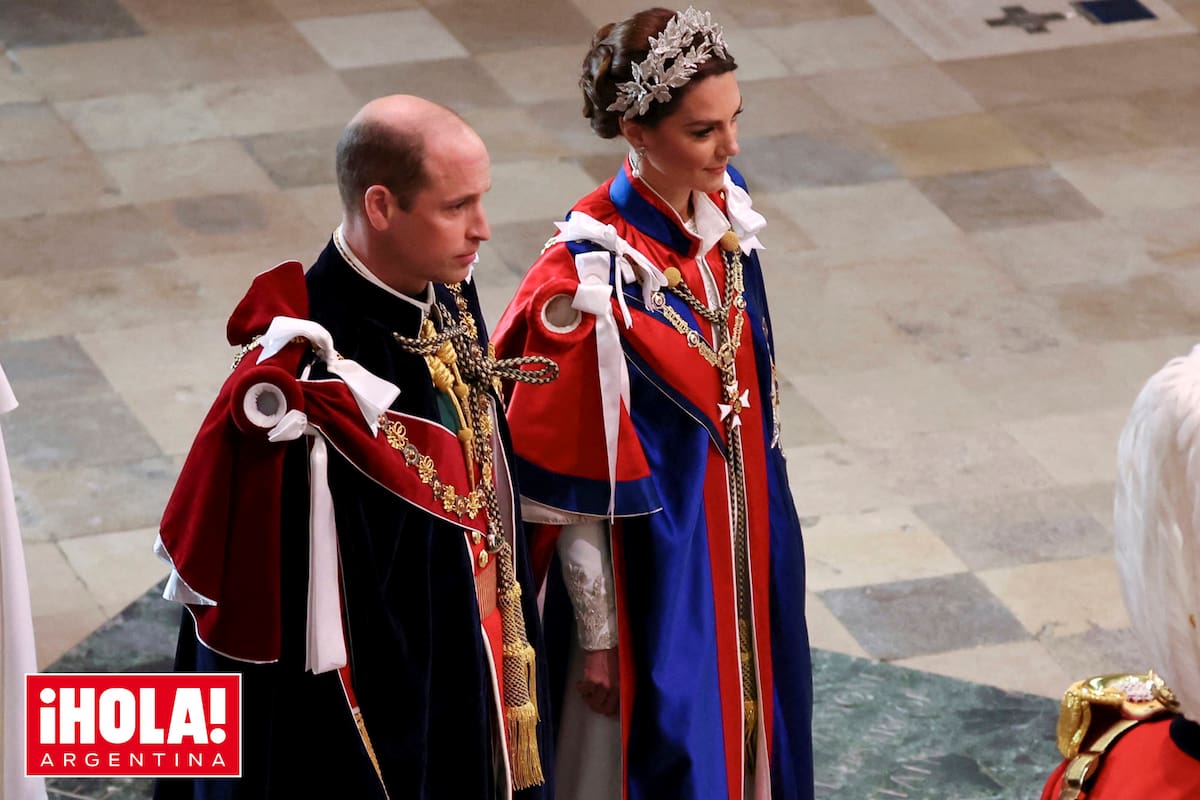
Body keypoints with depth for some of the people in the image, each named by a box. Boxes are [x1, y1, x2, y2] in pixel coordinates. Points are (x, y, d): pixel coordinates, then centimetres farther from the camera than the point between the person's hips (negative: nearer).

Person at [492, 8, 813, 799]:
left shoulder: (723, 211, -5)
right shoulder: (591, 276, -26)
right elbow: (573, 486, -19)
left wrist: (766, 524, 16)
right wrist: (596, 634, -14)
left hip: (743, 548, 7)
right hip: (653, 568, -7)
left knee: (749, 736, 21)